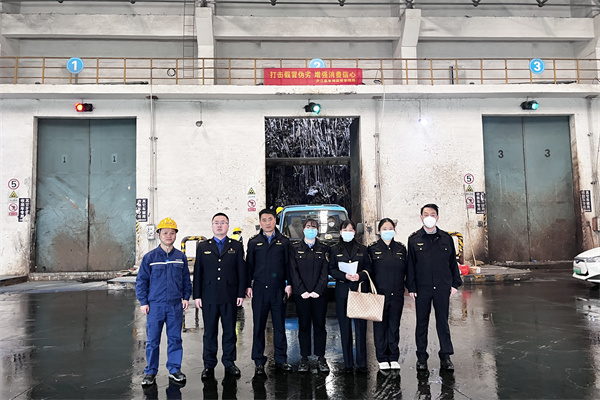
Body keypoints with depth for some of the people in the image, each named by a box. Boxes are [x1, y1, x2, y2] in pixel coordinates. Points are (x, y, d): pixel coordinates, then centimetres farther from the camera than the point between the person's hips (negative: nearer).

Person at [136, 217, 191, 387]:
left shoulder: (181, 257, 6)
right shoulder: (150, 257, 0)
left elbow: (186, 279, 14)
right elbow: (141, 280, 2)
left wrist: (186, 297, 7)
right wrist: (143, 302, -1)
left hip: (175, 305, 2)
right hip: (155, 304, -1)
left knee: (175, 338, 8)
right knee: (152, 340, 4)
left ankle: (174, 369, 21)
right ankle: (150, 372, 18)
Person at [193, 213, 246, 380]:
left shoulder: (236, 246, 8)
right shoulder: (203, 247, 9)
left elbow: (241, 271, 5)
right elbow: (198, 272, 6)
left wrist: (241, 294, -2)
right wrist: (197, 295, 0)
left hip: (230, 297, 0)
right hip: (209, 297, 0)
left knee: (230, 331, 7)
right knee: (209, 332, 6)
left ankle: (229, 362, 21)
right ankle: (209, 365, 17)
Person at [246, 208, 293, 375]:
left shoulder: (283, 241, 7)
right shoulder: (254, 242, 7)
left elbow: (288, 264, 7)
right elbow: (249, 265, 7)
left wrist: (288, 284, 0)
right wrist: (248, 286, 1)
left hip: (278, 288, 0)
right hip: (259, 289, 0)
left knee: (279, 325, 7)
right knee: (258, 326, 4)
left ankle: (281, 359, 19)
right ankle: (259, 361, 14)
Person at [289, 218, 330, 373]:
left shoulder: (324, 249, 7)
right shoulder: (295, 248, 6)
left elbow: (325, 272, 0)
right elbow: (293, 272, 0)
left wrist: (317, 291, -10)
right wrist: (302, 291, -9)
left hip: (319, 294, 1)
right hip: (301, 294, 0)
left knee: (320, 325, 4)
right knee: (304, 326, 4)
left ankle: (321, 358, 14)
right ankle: (304, 359, 14)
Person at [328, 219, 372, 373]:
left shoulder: (362, 249, 11)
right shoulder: (335, 250, 9)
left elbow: (368, 268, 9)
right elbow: (331, 270, 4)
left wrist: (360, 275, -11)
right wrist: (345, 275, -13)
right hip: (342, 291, 0)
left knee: (361, 327, -2)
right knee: (345, 328, 2)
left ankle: (362, 362, 7)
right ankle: (348, 363, 11)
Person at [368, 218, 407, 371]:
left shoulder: (401, 248, 8)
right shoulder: (373, 248, 0)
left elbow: (404, 270, 12)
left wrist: (401, 287, 4)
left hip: (397, 294, 2)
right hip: (379, 293, -2)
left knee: (394, 326, 9)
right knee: (380, 326, 4)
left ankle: (394, 358, 20)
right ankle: (382, 359, 16)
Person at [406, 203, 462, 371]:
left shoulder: (446, 238, 7)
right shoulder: (414, 239, 2)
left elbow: (453, 262, 11)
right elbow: (410, 265, 1)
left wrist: (455, 283, 5)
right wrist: (411, 287, -4)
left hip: (442, 287, 1)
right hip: (422, 288, -1)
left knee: (443, 321, 7)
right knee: (422, 322, 7)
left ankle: (445, 356, 17)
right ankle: (421, 357, 18)